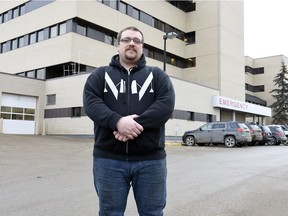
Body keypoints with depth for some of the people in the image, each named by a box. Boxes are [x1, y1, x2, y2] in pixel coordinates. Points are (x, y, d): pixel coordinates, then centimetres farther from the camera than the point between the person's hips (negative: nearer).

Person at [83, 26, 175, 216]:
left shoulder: (157, 75, 10)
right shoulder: (100, 75, 12)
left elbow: (166, 105, -6)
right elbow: (91, 103, -5)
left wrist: (137, 123, -20)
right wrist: (118, 121, -22)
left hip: (150, 159, 0)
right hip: (109, 158, 0)